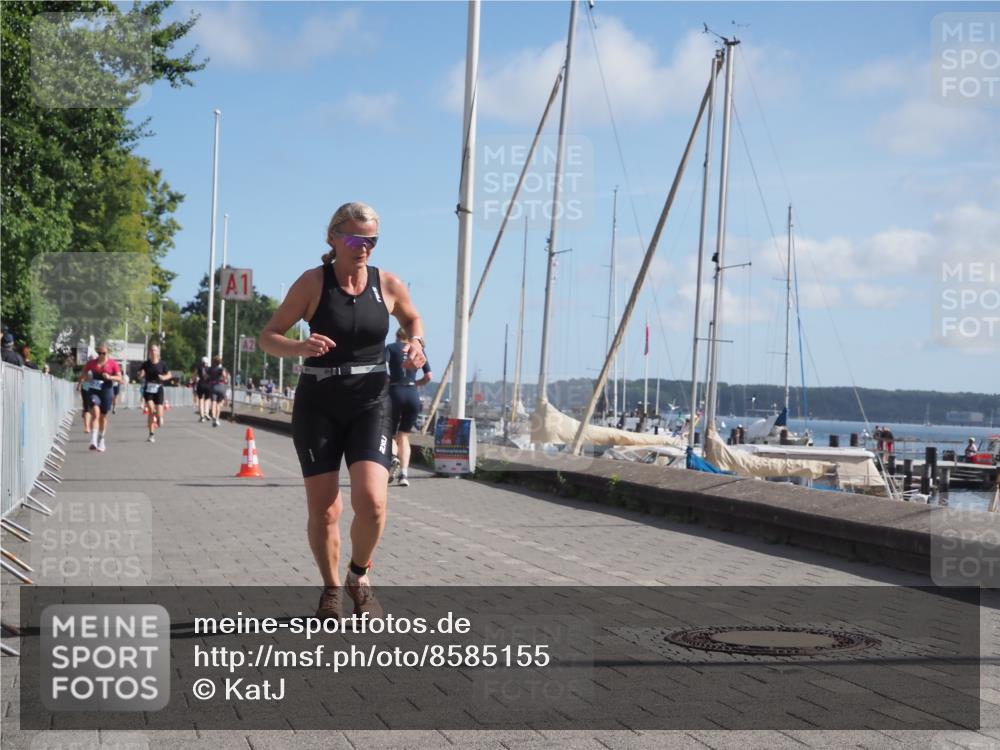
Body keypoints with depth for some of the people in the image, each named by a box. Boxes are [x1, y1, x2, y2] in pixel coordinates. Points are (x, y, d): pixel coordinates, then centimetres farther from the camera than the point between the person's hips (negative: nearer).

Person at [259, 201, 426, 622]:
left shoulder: (388, 284, 1)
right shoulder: (313, 283, -5)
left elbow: (412, 319, 22)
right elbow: (268, 337, -4)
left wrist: (415, 345, 0)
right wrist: (300, 347, -24)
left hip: (371, 403, 1)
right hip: (318, 405, -1)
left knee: (371, 500, -18)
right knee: (323, 511, 1)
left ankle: (360, 578, 10)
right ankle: (331, 591, 25)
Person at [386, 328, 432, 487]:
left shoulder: (391, 347, 6)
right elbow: (428, 376, 8)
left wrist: (388, 380, 4)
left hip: (395, 393, -2)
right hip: (413, 395, 2)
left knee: (391, 434, 11)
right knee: (404, 436, 13)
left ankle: (392, 456, -21)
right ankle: (404, 474, -3)